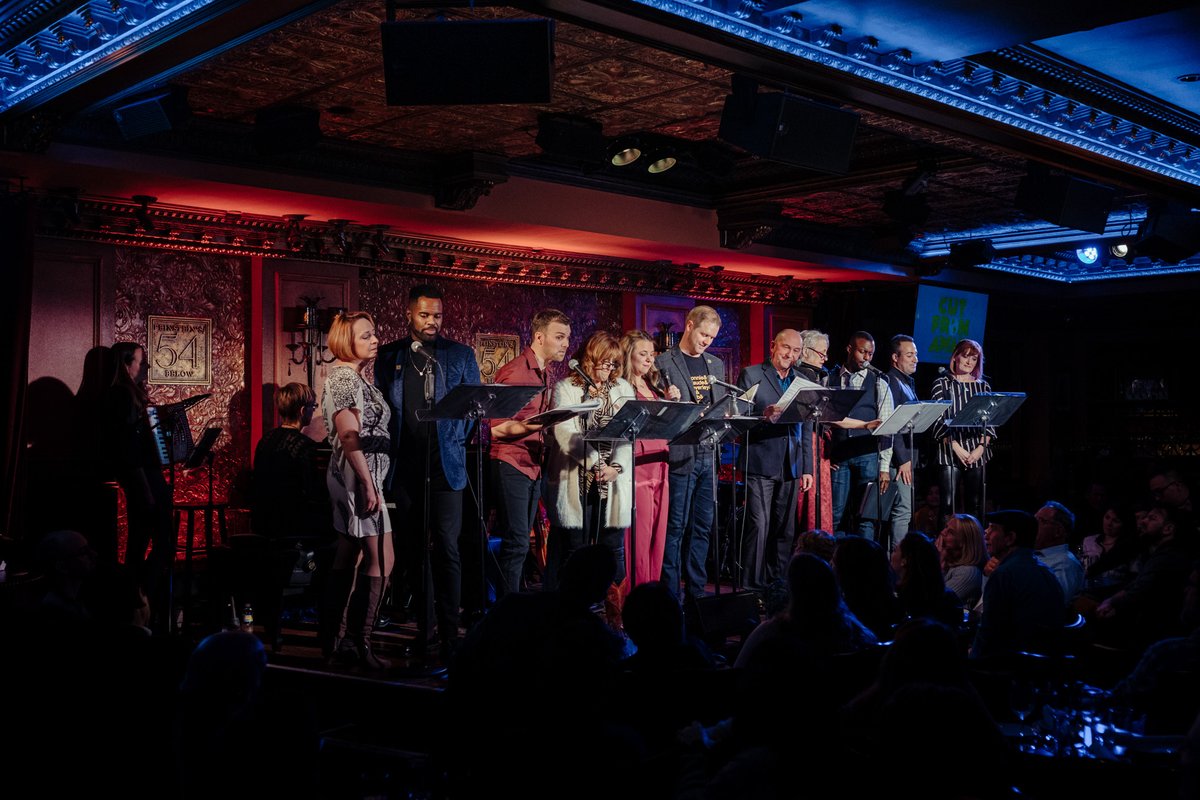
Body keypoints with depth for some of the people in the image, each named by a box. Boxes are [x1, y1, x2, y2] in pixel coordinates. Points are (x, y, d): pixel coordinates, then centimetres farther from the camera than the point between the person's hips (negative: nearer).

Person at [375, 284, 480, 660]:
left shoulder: (461, 355, 8)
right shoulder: (388, 357, 10)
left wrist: (458, 438, -4)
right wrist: (387, 447, 1)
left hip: (445, 464, -2)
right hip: (405, 466, 2)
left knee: (446, 549, -7)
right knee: (415, 549, 9)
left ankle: (450, 635, -3)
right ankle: (424, 626, 20)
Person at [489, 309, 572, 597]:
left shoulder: (546, 376, 15)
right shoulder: (513, 372, -12)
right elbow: (496, 427, -15)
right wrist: (528, 426, -29)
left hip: (534, 466, 9)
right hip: (511, 465, -8)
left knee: (520, 543, 10)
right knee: (517, 543, -10)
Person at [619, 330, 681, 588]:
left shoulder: (654, 386, 19)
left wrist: (673, 402, 5)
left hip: (660, 467, 7)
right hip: (637, 468, -7)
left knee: (658, 537, 8)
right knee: (639, 539, -6)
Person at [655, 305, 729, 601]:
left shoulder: (716, 364, 18)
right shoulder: (664, 363, -2)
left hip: (709, 455, 6)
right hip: (680, 455, -6)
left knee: (703, 527, 9)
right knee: (676, 526, -4)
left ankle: (696, 590, 17)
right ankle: (669, 591, 2)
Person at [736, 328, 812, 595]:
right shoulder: (751, 375, 1)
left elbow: (805, 429, 18)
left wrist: (807, 468, 14)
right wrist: (764, 417, -23)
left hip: (791, 467, 5)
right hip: (761, 463, -5)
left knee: (785, 529, 7)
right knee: (759, 526, -9)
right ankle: (753, 586, -4)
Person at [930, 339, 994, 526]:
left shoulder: (983, 386, 14)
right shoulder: (942, 384, 5)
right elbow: (937, 420, -3)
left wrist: (981, 447, -6)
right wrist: (956, 447, -12)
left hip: (977, 453, 3)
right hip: (949, 452, -3)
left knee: (975, 504, 2)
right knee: (948, 504, -8)